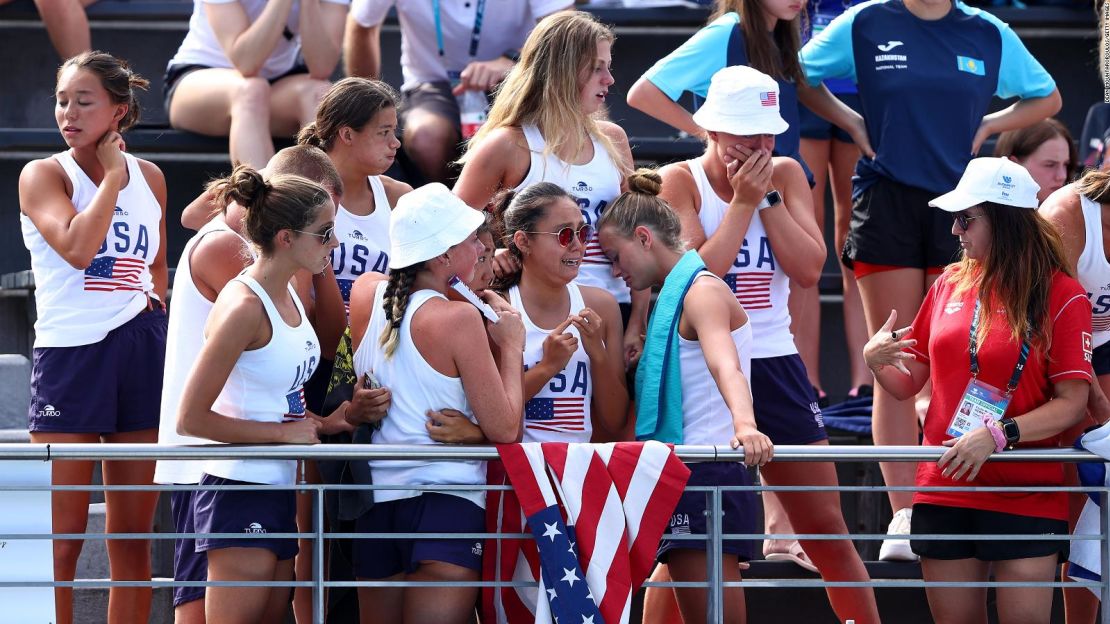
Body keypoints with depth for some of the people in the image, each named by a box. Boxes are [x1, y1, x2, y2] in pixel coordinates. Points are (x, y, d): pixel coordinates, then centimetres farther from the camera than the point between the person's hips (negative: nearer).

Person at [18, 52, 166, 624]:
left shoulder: (149, 178, 11)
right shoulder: (43, 175, -3)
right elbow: (77, 247, -21)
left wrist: (157, 299, 9)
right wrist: (113, 176, -11)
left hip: (142, 355, 5)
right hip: (70, 355, -5)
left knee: (133, 535, 6)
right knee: (62, 537, -7)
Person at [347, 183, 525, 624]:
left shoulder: (365, 294, 7)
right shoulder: (459, 319, -11)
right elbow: (504, 428, -11)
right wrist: (511, 347, 0)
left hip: (376, 500, 6)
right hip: (446, 503, -6)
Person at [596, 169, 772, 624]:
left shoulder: (702, 291, -11)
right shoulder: (672, 296, 20)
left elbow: (724, 364, -32)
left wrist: (745, 425, -48)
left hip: (708, 477, -10)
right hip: (686, 475, 10)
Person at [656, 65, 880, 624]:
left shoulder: (785, 175, 6)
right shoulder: (679, 182, -6)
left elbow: (809, 269, -5)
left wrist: (768, 195, -10)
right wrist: (743, 201, -15)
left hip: (775, 365, 4)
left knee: (826, 526, 8)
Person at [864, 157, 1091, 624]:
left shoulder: (1061, 295, -5)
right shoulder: (950, 283, 10)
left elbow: (1071, 403, -10)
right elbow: (910, 383, 15)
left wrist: (997, 435, -21)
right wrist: (876, 361, -6)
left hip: (1027, 497, -5)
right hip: (944, 491, 5)